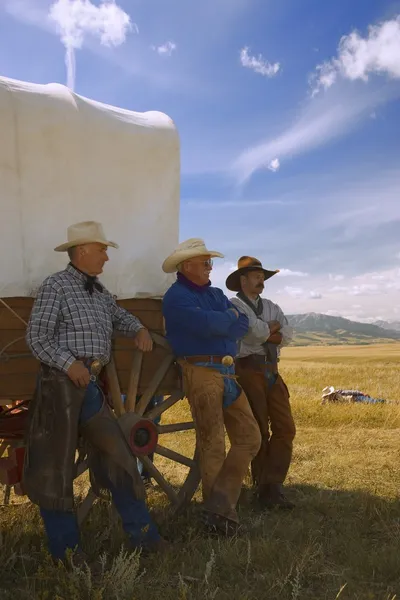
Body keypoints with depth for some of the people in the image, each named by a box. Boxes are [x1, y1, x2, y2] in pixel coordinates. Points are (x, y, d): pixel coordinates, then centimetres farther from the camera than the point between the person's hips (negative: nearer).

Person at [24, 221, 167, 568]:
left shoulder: (98, 291, 16)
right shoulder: (56, 286, -6)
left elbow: (120, 316, 30)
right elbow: (37, 337, -10)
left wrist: (139, 330, 9)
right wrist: (69, 362, -21)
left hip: (92, 386, 8)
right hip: (61, 384, -7)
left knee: (119, 458, 7)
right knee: (56, 468, 3)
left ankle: (142, 535, 17)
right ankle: (65, 549, 16)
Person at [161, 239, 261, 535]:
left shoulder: (216, 294, 19)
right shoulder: (176, 296, -5)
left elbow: (243, 324, 7)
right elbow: (207, 324, -21)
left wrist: (217, 323, -11)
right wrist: (229, 318, -1)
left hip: (228, 374, 8)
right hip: (201, 373, -8)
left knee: (249, 438, 4)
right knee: (213, 446, -1)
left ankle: (220, 506, 6)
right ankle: (219, 510, 13)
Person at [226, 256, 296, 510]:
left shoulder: (271, 307, 18)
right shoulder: (234, 306, -2)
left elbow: (288, 335, 1)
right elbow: (258, 332, -18)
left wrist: (264, 333, -10)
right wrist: (273, 326, 1)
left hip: (272, 372, 6)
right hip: (247, 371, -6)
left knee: (285, 428, -2)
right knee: (258, 431, 1)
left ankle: (272, 486, 2)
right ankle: (263, 487, 14)